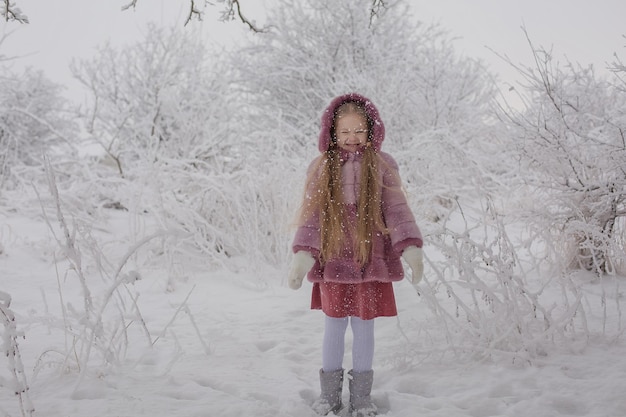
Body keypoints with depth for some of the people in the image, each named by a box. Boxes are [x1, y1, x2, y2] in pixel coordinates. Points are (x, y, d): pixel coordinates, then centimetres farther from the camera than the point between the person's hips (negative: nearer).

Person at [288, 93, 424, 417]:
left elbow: (397, 210, -4)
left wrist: (410, 247, -17)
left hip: (370, 262, -1)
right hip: (332, 261, 1)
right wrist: (303, 253, -11)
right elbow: (311, 215, 0)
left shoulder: (382, 166, 1)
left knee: (364, 327, 8)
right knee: (334, 327, 10)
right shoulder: (321, 168, 3)